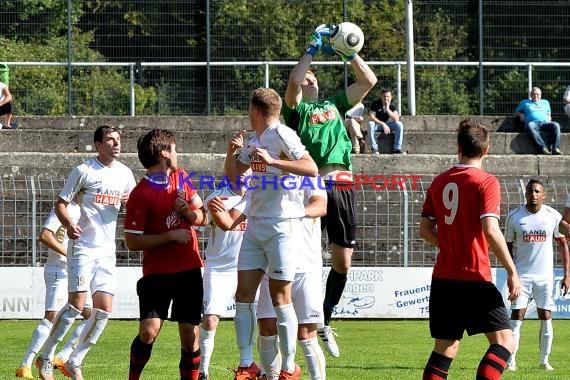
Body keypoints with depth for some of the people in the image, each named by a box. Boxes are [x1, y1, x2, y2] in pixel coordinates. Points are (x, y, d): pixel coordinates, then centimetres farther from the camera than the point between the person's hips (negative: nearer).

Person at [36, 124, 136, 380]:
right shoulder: (84, 171, -5)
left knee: (104, 310, -1)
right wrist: (69, 224, -23)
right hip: (83, 247, -6)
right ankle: (46, 358, -2)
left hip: (107, 250, 6)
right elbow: (61, 204, -3)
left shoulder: (125, 174, 10)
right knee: (77, 303, -15)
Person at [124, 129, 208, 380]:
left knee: (190, 335, 0)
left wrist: (188, 211, -6)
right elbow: (132, 241, -12)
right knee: (149, 331, -15)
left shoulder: (181, 178, 10)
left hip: (189, 271, 5)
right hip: (157, 273, -5)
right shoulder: (141, 194, -11)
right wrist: (171, 236, -16)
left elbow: (203, 218, 16)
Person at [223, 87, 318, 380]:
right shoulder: (254, 140, 15)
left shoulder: (280, 134, -11)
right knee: (243, 294, 4)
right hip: (255, 224, 8)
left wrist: (271, 160, -27)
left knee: (280, 297, -4)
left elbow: (311, 168, -22)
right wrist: (233, 151, 7)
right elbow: (232, 174, 26)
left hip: (282, 225, -8)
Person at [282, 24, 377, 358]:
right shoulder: (296, 109, 10)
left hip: (343, 186, 5)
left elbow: (369, 81, 23)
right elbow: (293, 81, -10)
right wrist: (313, 48, -3)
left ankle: (325, 322, 22)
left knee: (343, 262, 7)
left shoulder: (335, 105, 25)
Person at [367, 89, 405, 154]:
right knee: (370, 124, -36)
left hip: (387, 124, 2)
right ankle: (374, 148, -31)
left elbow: (396, 119, -23)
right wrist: (383, 124, -35)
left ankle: (397, 148, -25)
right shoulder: (375, 104, -16)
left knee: (399, 124, -24)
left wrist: (387, 109, -34)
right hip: (377, 125, -2)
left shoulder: (392, 105, -10)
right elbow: (371, 117, -26)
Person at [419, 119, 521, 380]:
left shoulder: (439, 182, 9)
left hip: (443, 277, 6)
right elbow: (491, 231, -18)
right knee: (504, 341, -4)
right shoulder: (486, 182, -8)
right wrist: (512, 272, -14)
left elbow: (425, 230, 12)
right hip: (475, 278, -6)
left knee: (445, 348, 13)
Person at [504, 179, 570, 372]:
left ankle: (544, 360, 13)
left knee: (546, 318, 1)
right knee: (517, 316, -7)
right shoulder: (514, 217, -1)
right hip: (522, 275, -1)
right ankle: (511, 361, -4)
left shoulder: (553, 216, 0)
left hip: (545, 276, 1)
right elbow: (508, 245, 7)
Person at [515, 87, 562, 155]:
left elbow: (548, 113, 39)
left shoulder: (545, 102, 33)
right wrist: (521, 115, 10)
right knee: (530, 126, -43)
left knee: (556, 125, -33)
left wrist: (549, 117, 16)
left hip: (544, 123, 2)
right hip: (532, 122, -2)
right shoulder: (525, 103, 27)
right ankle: (543, 148, -52)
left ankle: (555, 148, -41)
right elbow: (517, 111, 32)